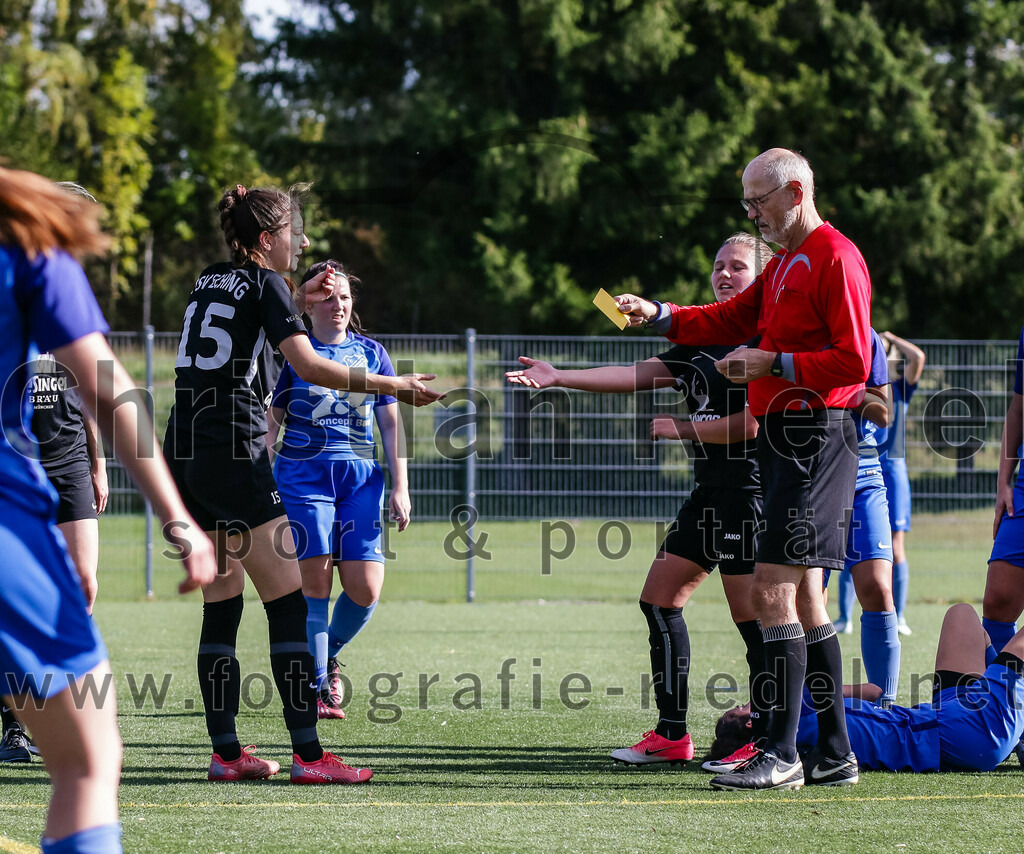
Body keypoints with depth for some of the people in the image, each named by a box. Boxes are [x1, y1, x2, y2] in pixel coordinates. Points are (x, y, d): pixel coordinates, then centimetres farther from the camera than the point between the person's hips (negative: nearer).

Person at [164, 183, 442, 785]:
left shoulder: (211, 282, 17)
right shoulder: (265, 284, -5)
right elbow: (309, 367, -17)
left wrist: (295, 299, 37)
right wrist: (393, 386, -13)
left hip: (186, 458, 8)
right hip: (235, 457, -8)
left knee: (221, 605, 10)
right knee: (288, 604, -6)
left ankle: (226, 752, 8)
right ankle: (308, 754, -10)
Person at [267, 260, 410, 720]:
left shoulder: (371, 352, 12)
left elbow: (391, 424, 14)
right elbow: (271, 422, 10)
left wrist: (400, 487, 7)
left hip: (361, 475, 2)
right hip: (302, 475, -2)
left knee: (365, 589, -7)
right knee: (314, 582, -9)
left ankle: (329, 657, 21)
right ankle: (318, 688, -1)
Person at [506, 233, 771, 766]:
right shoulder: (702, 341, 17)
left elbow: (751, 423, -18)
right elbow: (641, 374, 12)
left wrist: (679, 429, -8)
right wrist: (558, 377, 5)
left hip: (748, 490, -10)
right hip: (709, 493, 10)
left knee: (752, 617, -9)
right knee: (659, 599, 9)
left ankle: (766, 739, 0)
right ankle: (671, 736, 12)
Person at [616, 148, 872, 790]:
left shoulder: (836, 258, -10)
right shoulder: (784, 265, 21)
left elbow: (852, 362, -17)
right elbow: (730, 320, 23)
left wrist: (775, 365, -17)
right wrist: (656, 315, 11)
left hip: (814, 440, -10)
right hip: (785, 440, 10)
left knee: (773, 590, -14)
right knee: (802, 595, 11)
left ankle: (782, 755, -14)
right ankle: (836, 755, 15)